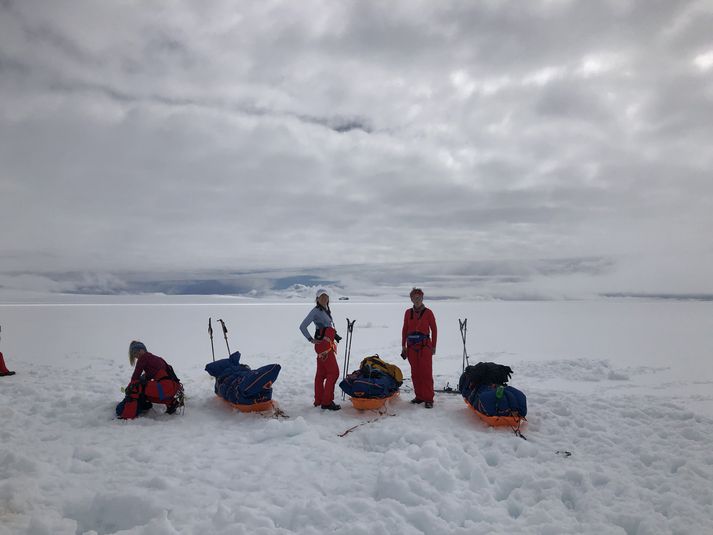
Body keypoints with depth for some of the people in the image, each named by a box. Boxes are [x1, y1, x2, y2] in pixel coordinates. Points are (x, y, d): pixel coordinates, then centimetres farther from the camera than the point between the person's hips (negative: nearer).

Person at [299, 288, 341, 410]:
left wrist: (335, 335, 7)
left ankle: (318, 400, 18)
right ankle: (327, 402, -3)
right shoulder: (316, 311, -10)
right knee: (334, 372, -8)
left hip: (328, 345, 8)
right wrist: (311, 339, -10)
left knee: (321, 373, 11)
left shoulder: (327, 310, 15)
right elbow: (302, 326, -13)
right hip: (323, 345, -8)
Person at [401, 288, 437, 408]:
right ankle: (419, 396, 19)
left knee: (426, 373, -4)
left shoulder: (428, 312, -2)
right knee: (415, 373, 8)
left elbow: (434, 330, 2)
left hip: (425, 346, -4)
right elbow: (405, 329, 12)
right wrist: (403, 345, 10)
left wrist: (433, 346, 1)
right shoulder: (408, 312, 7)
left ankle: (428, 399, 0)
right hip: (412, 347, 4)